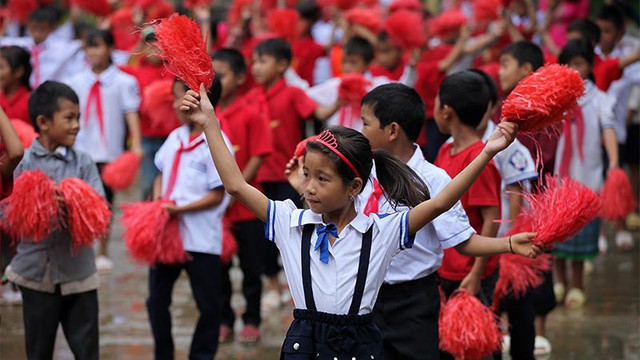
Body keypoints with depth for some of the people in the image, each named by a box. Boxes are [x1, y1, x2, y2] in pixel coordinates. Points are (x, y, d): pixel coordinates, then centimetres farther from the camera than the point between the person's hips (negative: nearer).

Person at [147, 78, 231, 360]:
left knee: (208, 306, 6)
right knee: (157, 300, 14)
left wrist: (180, 209, -20)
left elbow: (217, 196, -15)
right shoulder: (176, 138, 6)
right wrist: (157, 203, -2)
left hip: (200, 240, -7)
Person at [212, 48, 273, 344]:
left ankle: (252, 320, 18)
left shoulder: (251, 115, -9)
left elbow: (257, 158, -11)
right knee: (218, 267, 10)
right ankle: (224, 321, 21)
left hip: (245, 207, -3)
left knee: (251, 267, 6)